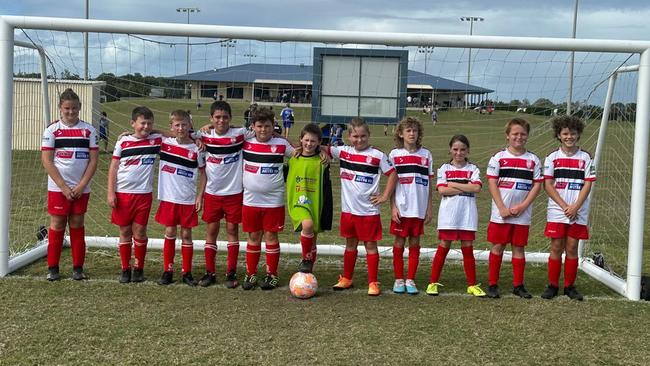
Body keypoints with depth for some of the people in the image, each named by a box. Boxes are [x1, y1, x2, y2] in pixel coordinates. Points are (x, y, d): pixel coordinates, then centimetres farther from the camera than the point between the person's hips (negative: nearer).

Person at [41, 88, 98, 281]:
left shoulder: (88, 130, 2)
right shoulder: (52, 130, -2)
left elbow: (93, 160, 0)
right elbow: (47, 161, -6)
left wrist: (81, 186, -9)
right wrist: (64, 187, -12)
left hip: (81, 189, 1)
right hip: (57, 187, -1)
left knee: (77, 225, 7)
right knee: (57, 225, 3)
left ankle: (78, 268, 14)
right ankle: (52, 268, 12)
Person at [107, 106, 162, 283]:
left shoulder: (157, 140, 0)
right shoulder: (123, 141, 1)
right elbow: (113, 168, 3)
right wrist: (110, 192, -2)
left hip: (144, 193, 0)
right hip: (123, 193, 0)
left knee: (139, 231, 3)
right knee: (125, 231, 8)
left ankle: (139, 269, 16)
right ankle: (125, 269, 17)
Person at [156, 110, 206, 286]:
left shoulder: (196, 149, -4)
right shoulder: (164, 143, -1)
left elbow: (203, 173, 1)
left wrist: (200, 196, -4)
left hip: (188, 200, -1)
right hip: (168, 198, 1)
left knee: (186, 235, 6)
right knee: (170, 234, 7)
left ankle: (187, 272, 14)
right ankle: (167, 271, 15)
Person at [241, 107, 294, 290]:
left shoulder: (281, 144, -3)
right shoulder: (246, 143, 2)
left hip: (274, 200, -2)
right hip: (250, 200, 2)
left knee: (271, 236, 5)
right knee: (253, 237, 10)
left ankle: (272, 275, 15)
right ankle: (251, 274, 20)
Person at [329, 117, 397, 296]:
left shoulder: (377, 155, -6)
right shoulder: (343, 152, 3)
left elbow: (393, 174, -2)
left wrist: (385, 196, -5)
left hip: (369, 210, -3)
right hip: (348, 209, 3)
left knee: (371, 246, 3)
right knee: (350, 244, 16)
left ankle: (373, 283, 10)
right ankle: (346, 279, 27)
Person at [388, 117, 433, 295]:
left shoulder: (425, 154, 7)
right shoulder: (395, 154, 2)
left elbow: (428, 184, 9)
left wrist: (430, 208, 5)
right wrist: (393, 207, -7)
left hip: (420, 208, 2)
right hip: (401, 208, -2)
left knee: (415, 243, 6)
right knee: (399, 243, 4)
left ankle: (411, 280, 14)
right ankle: (398, 280, 14)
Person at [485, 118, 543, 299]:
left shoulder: (533, 160, 5)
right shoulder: (498, 157, 0)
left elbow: (537, 185, 3)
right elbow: (492, 183, -4)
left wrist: (522, 206, -9)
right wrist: (502, 208, -11)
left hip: (522, 214, 2)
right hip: (500, 214, -2)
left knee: (519, 247, 8)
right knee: (497, 247, 3)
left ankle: (518, 285, 16)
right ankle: (492, 284, 11)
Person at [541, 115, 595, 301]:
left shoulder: (585, 157, 4)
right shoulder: (552, 157, 2)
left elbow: (588, 185, 0)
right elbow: (547, 185, -2)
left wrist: (575, 207, -11)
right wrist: (564, 206, -10)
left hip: (578, 213, 1)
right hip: (556, 212, 0)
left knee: (572, 248, 4)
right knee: (556, 247, 1)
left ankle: (570, 286, 14)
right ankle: (553, 285, 10)